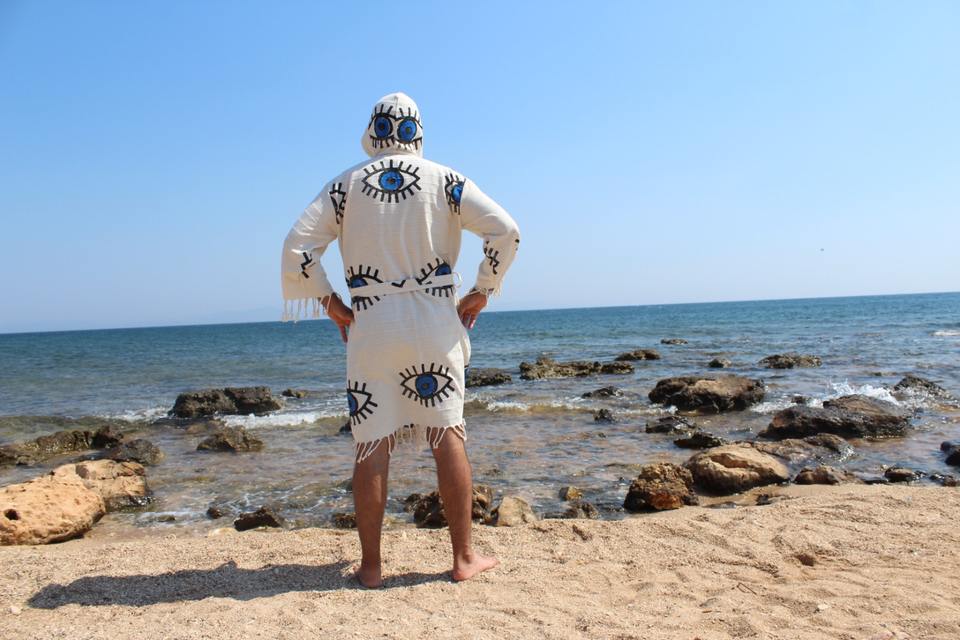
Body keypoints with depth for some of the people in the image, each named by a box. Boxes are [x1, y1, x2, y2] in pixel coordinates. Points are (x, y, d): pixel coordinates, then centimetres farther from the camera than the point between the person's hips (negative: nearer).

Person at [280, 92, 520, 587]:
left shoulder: (346, 184, 6)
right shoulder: (444, 180, 5)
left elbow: (297, 247, -2)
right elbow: (506, 230, -3)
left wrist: (329, 304, 8)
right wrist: (480, 294, 4)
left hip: (369, 324, 0)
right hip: (435, 322, 0)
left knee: (371, 446, 5)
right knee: (447, 436, 6)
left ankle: (370, 565, 12)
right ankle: (463, 557, 11)